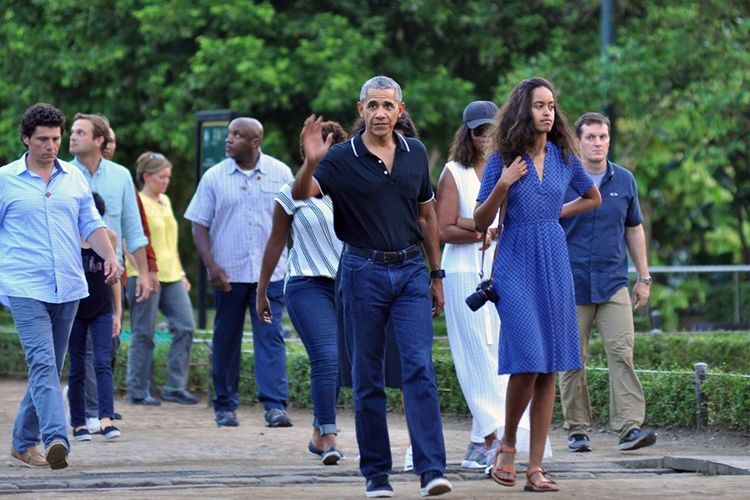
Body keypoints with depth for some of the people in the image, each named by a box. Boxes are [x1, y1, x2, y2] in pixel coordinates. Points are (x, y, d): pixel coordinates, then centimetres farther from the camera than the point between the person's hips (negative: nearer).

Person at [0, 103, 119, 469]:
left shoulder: (74, 178, 12)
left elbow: (91, 223, 14)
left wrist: (109, 257, -3)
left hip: (68, 288, 5)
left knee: (51, 369, 10)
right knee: (43, 364, -19)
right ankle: (55, 439, -31)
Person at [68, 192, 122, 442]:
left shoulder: (109, 237, 1)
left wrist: (118, 313, 8)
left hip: (102, 311, 1)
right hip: (74, 311, -1)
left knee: (103, 363, -11)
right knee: (77, 369, 4)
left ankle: (106, 419, -21)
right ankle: (78, 424, 9)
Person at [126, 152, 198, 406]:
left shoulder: (165, 201, 17)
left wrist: (181, 273, 21)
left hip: (171, 276, 8)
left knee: (185, 327, 0)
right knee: (144, 333, -3)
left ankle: (175, 387, 4)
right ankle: (138, 390, 5)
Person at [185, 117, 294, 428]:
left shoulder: (280, 174, 4)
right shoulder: (214, 178, 3)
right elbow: (199, 225, 3)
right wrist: (212, 266, -8)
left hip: (271, 272, -1)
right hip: (229, 273, 1)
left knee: (270, 337, -8)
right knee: (226, 341, 6)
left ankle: (275, 406, -12)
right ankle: (225, 407, 15)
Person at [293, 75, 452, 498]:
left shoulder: (416, 154, 8)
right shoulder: (342, 158, -4)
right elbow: (301, 194, -19)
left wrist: (436, 274, 16)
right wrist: (311, 162, -39)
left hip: (411, 272, 2)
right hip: (364, 272, -2)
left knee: (420, 368, -10)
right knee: (368, 377, 3)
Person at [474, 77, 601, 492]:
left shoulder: (564, 157, 7)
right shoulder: (503, 160, -2)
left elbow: (592, 198, 25)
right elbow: (480, 223, -1)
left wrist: (556, 213, 12)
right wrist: (503, 184, -15)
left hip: (554, 263, 4)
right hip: (516, 264, -4)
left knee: (550, 368, 1)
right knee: (527, 360, -16)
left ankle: (536, 467, 4)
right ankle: (507, 445, 8)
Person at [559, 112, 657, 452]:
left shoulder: (624, 181, 8)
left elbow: (634, 229, 16)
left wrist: (644, 277, 13)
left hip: (613, 284, 2)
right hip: (571, 284, -2)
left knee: (621, 352, -11)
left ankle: (630, 427, -16)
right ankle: (577, 430, 12)